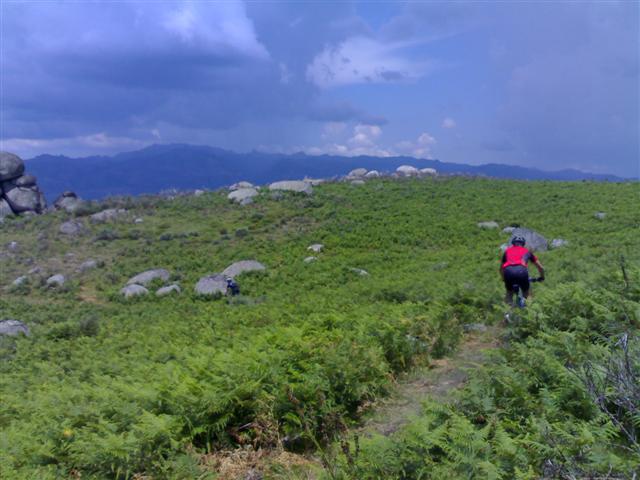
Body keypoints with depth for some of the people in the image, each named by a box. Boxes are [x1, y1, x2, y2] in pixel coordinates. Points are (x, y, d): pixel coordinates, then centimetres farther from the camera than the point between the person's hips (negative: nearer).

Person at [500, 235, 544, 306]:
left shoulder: (507, 251, 33)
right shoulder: (527, 251, 31)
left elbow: (501, 269, 43)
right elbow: (541, 267, 39)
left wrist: (504, 279, 59)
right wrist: (542, 277, 56)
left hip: (508, 271, 1)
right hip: (521, 271, -1)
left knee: (509, 293, 25)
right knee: (527, 294, 21)